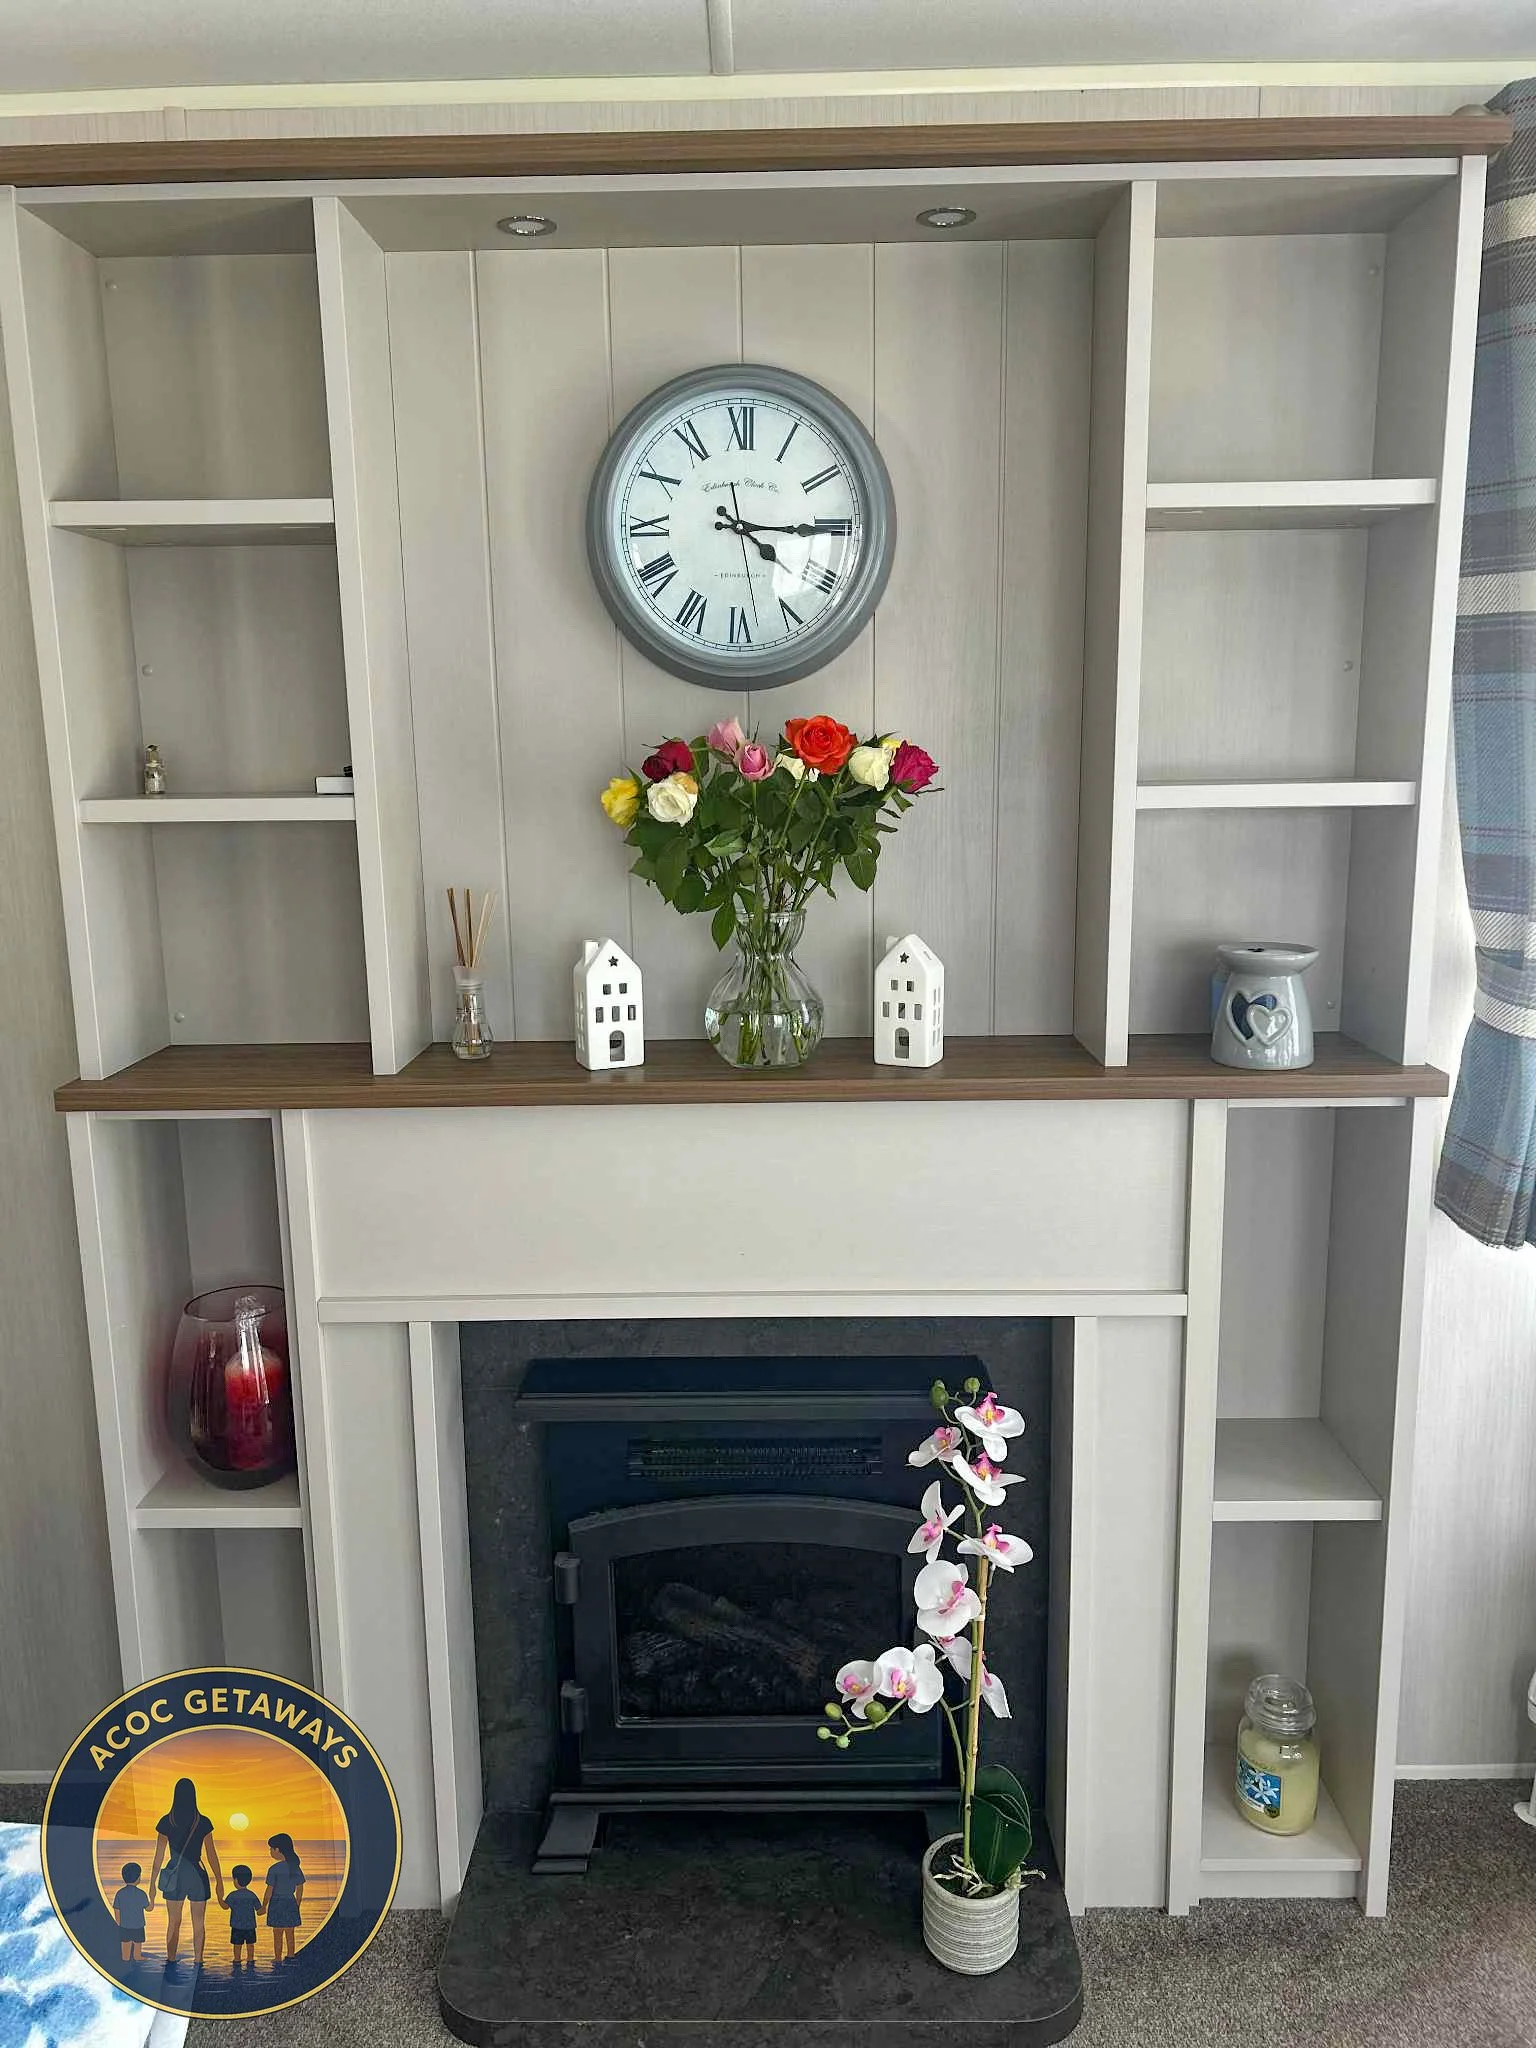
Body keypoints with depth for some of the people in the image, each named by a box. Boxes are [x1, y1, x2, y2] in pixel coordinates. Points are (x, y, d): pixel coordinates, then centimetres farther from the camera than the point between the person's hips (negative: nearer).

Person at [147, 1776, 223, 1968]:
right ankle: (197, 1962, 8)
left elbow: (159, 1855, -3)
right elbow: (211, 1854, -1)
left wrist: (152, 1881, 7)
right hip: (197, 1875, -1)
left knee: (173, 1923, 15)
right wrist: (219, 1881, 7)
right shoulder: (203, 1823, -6)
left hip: (174, 1875, 1)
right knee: (198, 1924, 9)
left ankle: (171, 1962, 15)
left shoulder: (166, 1822, -6)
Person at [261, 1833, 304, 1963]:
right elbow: (300, 1889, 7)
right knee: (290, 1934, 15)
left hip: (277, 1903, -5)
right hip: (291, 1902, 5)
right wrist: (297, 1905, 19)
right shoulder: (296, 1868, 0)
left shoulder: (274, 1869, -17)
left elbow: (269, 1890, -14)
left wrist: (263, 1906, 0)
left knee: (277, 1935, 9)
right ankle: (290, 1957, 22)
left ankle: (278, 1959, 14)